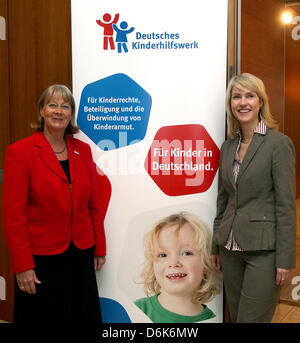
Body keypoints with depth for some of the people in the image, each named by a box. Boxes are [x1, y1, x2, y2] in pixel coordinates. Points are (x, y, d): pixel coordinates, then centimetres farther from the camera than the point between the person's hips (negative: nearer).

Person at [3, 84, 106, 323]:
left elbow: (94, 203, 8)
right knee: (45, 316, 12)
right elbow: (13, 214, -11)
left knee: (85, 315, 16)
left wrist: (100, 248, 9)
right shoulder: (20, 152, -8)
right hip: (41, 258, -4)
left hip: (81, 256, 4)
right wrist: (22, 266, -12)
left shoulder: (83, 150, 5)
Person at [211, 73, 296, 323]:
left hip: (264, 249, -6)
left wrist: (285, 259, -13)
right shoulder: (228, 147, 9)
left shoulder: (279, 144, -10)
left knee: (251, 319, 0)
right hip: (231, 248, 6)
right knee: (235, 316, 17)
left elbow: (286, 205, -12)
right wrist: (216, 246, 15)